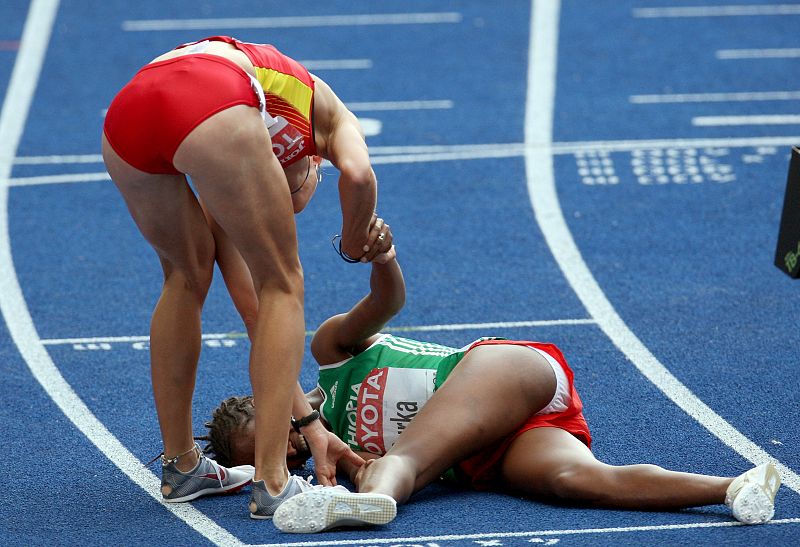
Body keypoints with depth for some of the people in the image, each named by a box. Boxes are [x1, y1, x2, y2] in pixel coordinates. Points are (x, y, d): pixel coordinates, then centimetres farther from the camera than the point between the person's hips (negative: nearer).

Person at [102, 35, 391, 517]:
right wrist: (355, 243, 28)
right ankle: (272, 483, 7)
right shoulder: (330, 112, 34)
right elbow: (358, 175, 8)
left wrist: (310, 425, 44)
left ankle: (181, 466, 38)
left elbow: (253, 311, 42)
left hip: (124, 116, 6)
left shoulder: (219, 196, 42)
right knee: (282, 285, 14)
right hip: (209, 108, -6)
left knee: (188, 276, 32)